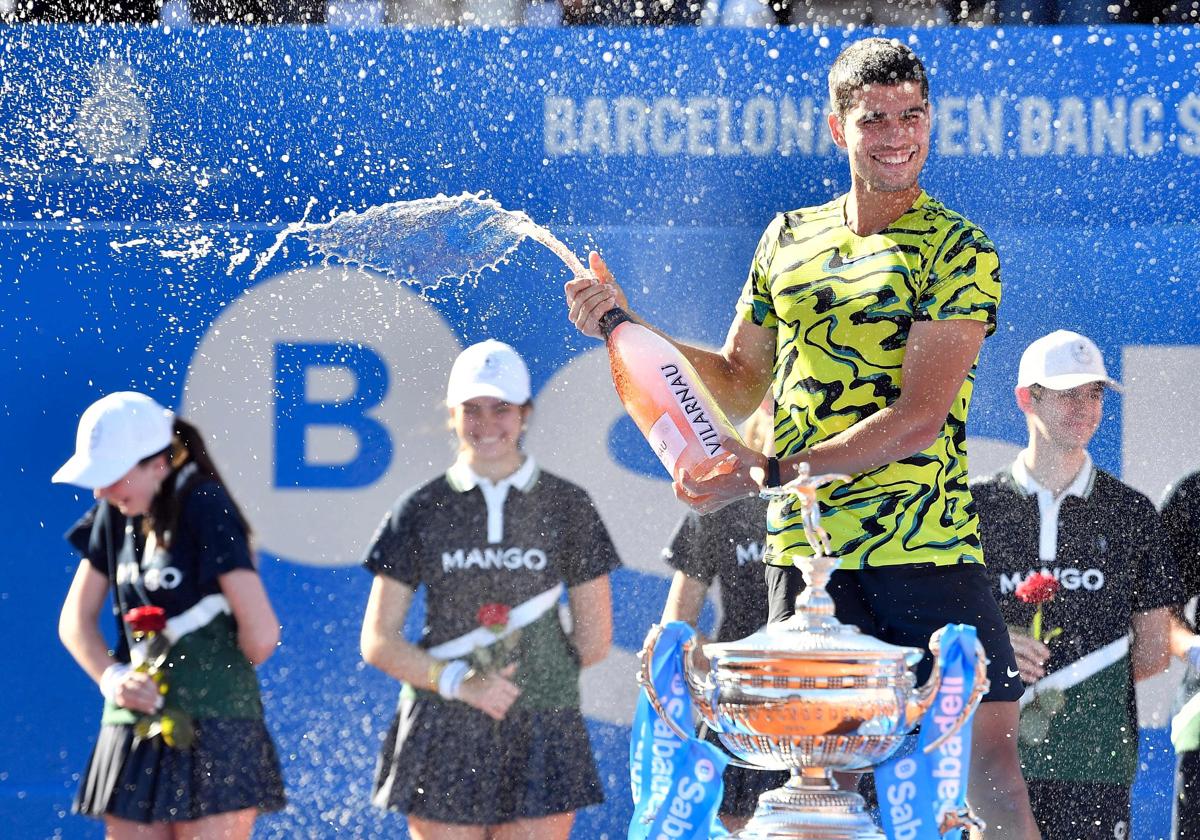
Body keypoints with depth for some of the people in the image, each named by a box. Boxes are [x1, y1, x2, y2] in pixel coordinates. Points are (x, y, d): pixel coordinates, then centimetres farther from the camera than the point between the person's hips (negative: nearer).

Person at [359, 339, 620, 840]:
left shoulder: (566, 507, 6)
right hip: (442, 739, 0)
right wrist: (459, 682, -9)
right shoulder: (421, 512, 5)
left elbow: (594, 640, 11)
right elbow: (378, 643, 3)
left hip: (541, 737, 0)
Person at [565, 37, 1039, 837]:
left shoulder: (959, 251, -3)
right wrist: (625, 326, 12)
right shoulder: (787, 239, 14)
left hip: (929, 552, -4)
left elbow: (919, 419, -13)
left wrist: (769, 473, -19)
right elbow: (740, 383, 24)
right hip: (805, 554, 4)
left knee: (989, 756, -7)